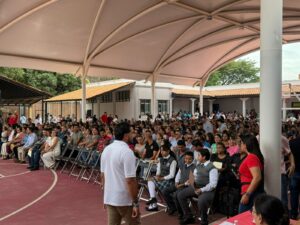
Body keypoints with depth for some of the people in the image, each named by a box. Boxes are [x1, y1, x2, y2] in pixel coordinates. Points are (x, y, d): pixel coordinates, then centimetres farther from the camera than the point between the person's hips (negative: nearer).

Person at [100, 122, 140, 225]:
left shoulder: (106, 150, 5)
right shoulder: (127, 152, -19)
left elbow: (103, 175, 12)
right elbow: (130, 180, -22)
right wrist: (136, 203, -16)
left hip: (109, 198, 7)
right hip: (125, 200, -7)